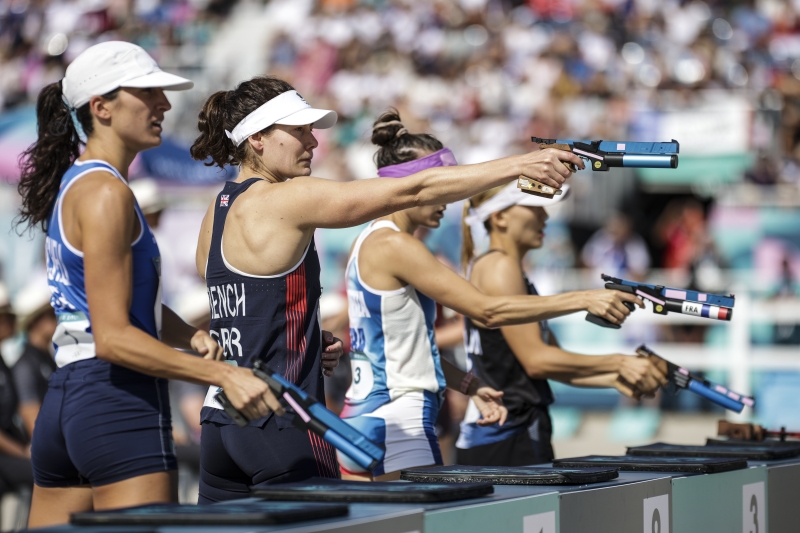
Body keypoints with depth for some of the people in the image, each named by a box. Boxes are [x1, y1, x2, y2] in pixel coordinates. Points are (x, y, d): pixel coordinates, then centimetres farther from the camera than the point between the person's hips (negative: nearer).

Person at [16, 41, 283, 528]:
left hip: (63, 399, 10)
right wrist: (224, 374, -23)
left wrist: (193, 337, 3)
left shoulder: (75, 184, 19)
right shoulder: (105, 193, -12)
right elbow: (112, 338, -19)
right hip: (120, 402, -10)